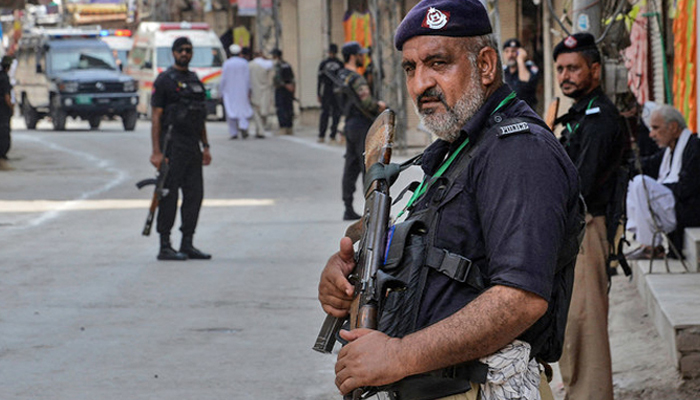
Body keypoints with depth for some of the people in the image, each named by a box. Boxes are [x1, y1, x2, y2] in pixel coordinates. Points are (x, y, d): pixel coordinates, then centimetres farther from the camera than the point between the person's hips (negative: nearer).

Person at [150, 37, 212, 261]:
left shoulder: (195, 81, 17)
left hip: (192, 146, 7)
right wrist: (156, 152, -16)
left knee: (194, 195, 6)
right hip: (172, 144, -7)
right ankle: (165, 247, -1)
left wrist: (205, 146, 15)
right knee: (169, 196, -5)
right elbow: (156, 117, -10)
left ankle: (187, 245, 13)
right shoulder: (165, 80, -6)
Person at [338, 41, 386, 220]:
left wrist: (376, 104, 9)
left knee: (351, 169, 10)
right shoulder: (356, 79, -17)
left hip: (350, 125, 9)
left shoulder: (341, 76, 13)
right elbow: (366, 102, -27)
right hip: (362, 126, -9)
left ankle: (348, 209, 11)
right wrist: (380, 107, -6)